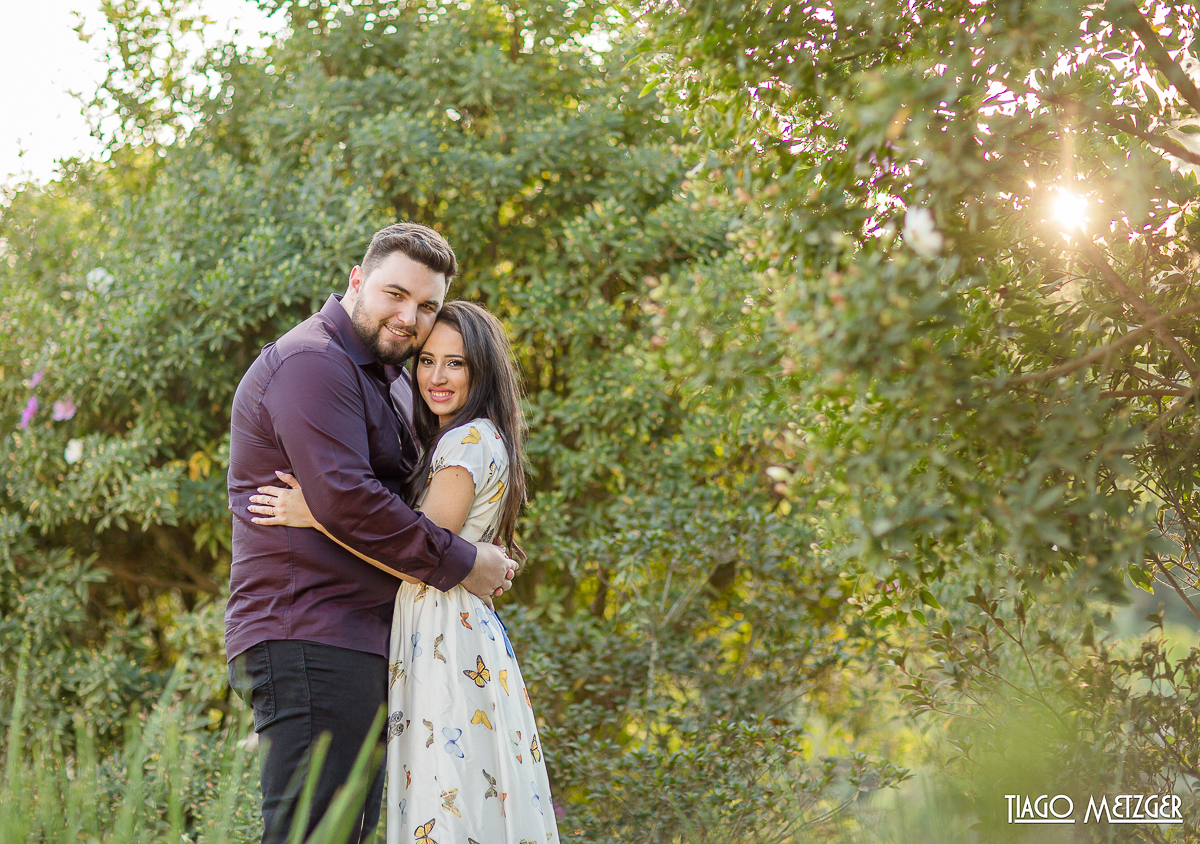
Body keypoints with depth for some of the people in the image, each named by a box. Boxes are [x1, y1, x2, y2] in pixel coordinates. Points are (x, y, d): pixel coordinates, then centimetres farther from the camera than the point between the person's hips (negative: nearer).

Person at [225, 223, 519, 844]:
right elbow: (344, 501, -21)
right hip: (306, 641, -10)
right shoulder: (311, 364, -11)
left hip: (361, 644, 11)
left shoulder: (389, 380, 23)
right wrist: (460, 563, -13)